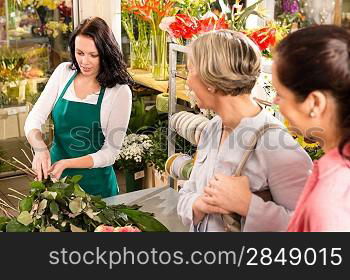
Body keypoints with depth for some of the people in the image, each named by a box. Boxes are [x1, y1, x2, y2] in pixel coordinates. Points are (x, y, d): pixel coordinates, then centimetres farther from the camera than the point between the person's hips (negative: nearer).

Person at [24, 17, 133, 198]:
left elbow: (109, 153, -13)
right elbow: (34, 119, -4)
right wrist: (40, 147, -25)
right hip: (54, 176, 4)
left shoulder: (120, 92, -14)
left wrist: (67, 164, -24)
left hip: (94, 184, -3)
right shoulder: (63, 72, -3)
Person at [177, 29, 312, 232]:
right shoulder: (212, 129, -3)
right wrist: (199, 205, -18)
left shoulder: (276, 147, -26)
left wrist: (247, 204, -30)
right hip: (200, 226, 6)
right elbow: (187, 194, 2)